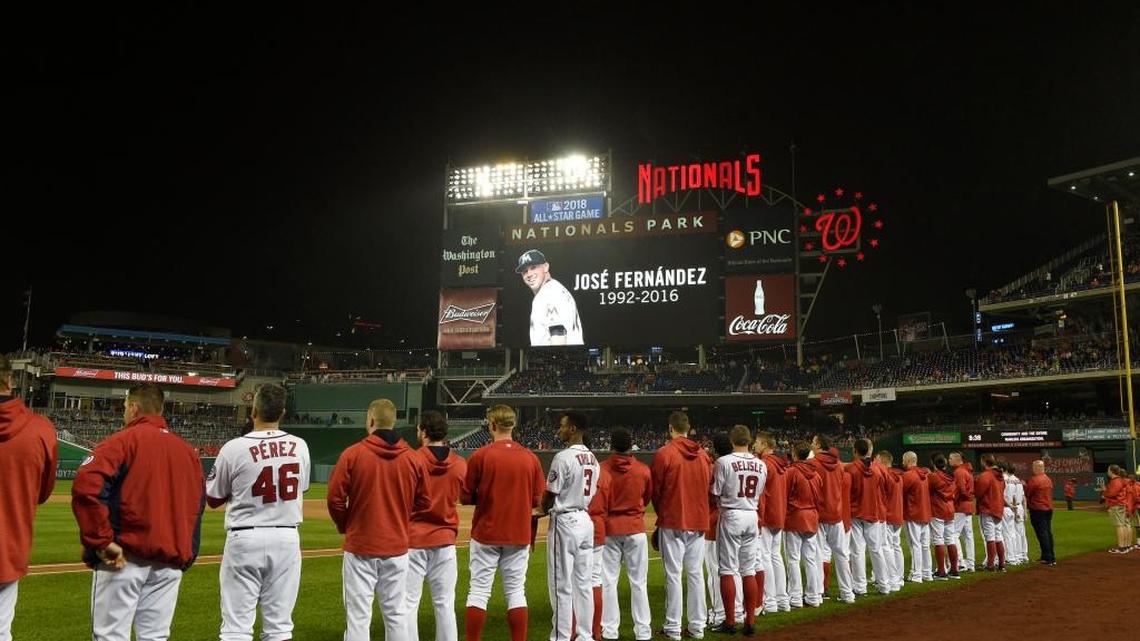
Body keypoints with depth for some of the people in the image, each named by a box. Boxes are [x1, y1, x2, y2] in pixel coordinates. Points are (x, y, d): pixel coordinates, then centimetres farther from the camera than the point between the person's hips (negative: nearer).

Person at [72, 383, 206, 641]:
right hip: (171, 560, 5)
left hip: (125, 556, -5)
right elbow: (198, 503, 14)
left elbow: (86, 487, -20)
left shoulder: (122, 440, -4)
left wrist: (101, 541, -16)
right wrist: (186, 554, 17)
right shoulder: (187, 449, 12)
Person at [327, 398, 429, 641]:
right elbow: (424, 502, 3)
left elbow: (335, 499, -7)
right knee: (396, 614, 14)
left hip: (360, 546, -3)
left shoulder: (352, 454, -10)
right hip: (397, 547, 3)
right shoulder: (413, 458, -2)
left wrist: (345, 527, 9)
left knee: (358, 616, 3)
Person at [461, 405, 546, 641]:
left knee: (479, 591, 6)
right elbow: (536, 500, 1)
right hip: (519, 534, 3)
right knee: (516, 591, 11)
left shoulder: (480, 455, -10)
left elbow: (465, 497, -6)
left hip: (486, 533, -2)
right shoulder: (530, 458, -1)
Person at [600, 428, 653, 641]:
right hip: (636, 529, 1)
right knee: (639, 582, 8)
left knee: (608, 581, 8)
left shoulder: (602, 469, -9)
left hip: (609, 528, -1)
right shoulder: (644, 470, -5)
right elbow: (647, 498, 9)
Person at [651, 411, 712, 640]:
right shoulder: (703, 455, 5)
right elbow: (707, 488, 8)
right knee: (695, 573, 12)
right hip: (699, 521, 5)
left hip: (672, 521, -5)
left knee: (673, 574, 1)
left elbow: (655, 490, -4)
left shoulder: (664, 453, -10)